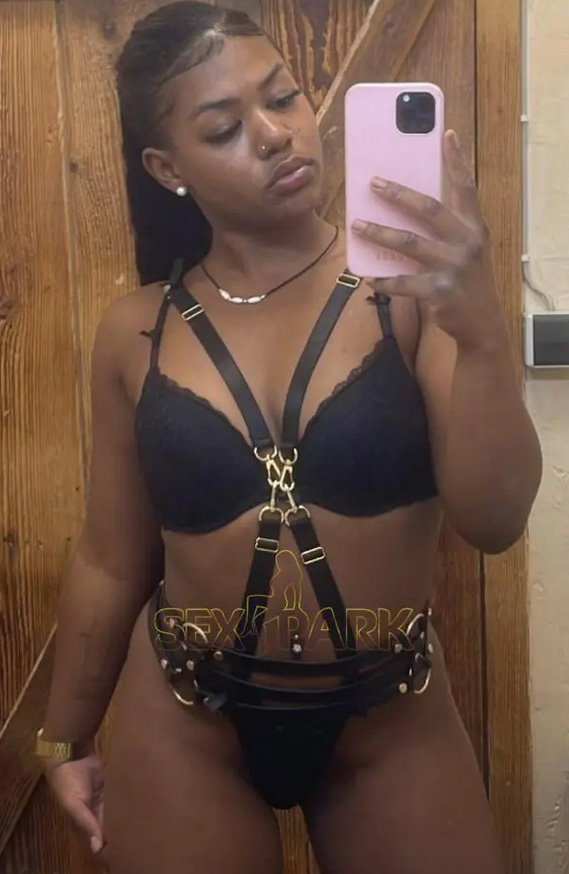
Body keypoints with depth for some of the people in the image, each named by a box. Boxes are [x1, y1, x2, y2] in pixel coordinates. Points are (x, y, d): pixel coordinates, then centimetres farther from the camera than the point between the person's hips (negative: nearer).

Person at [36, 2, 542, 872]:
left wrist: (482, 328, -31)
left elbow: (493, 521, -16)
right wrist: (66, 738, 13)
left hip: (393, 719, 0)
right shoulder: (136, 331, -6)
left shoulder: (408, 283, -12)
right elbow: (110, 563, 3)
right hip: (183, 724, 1)